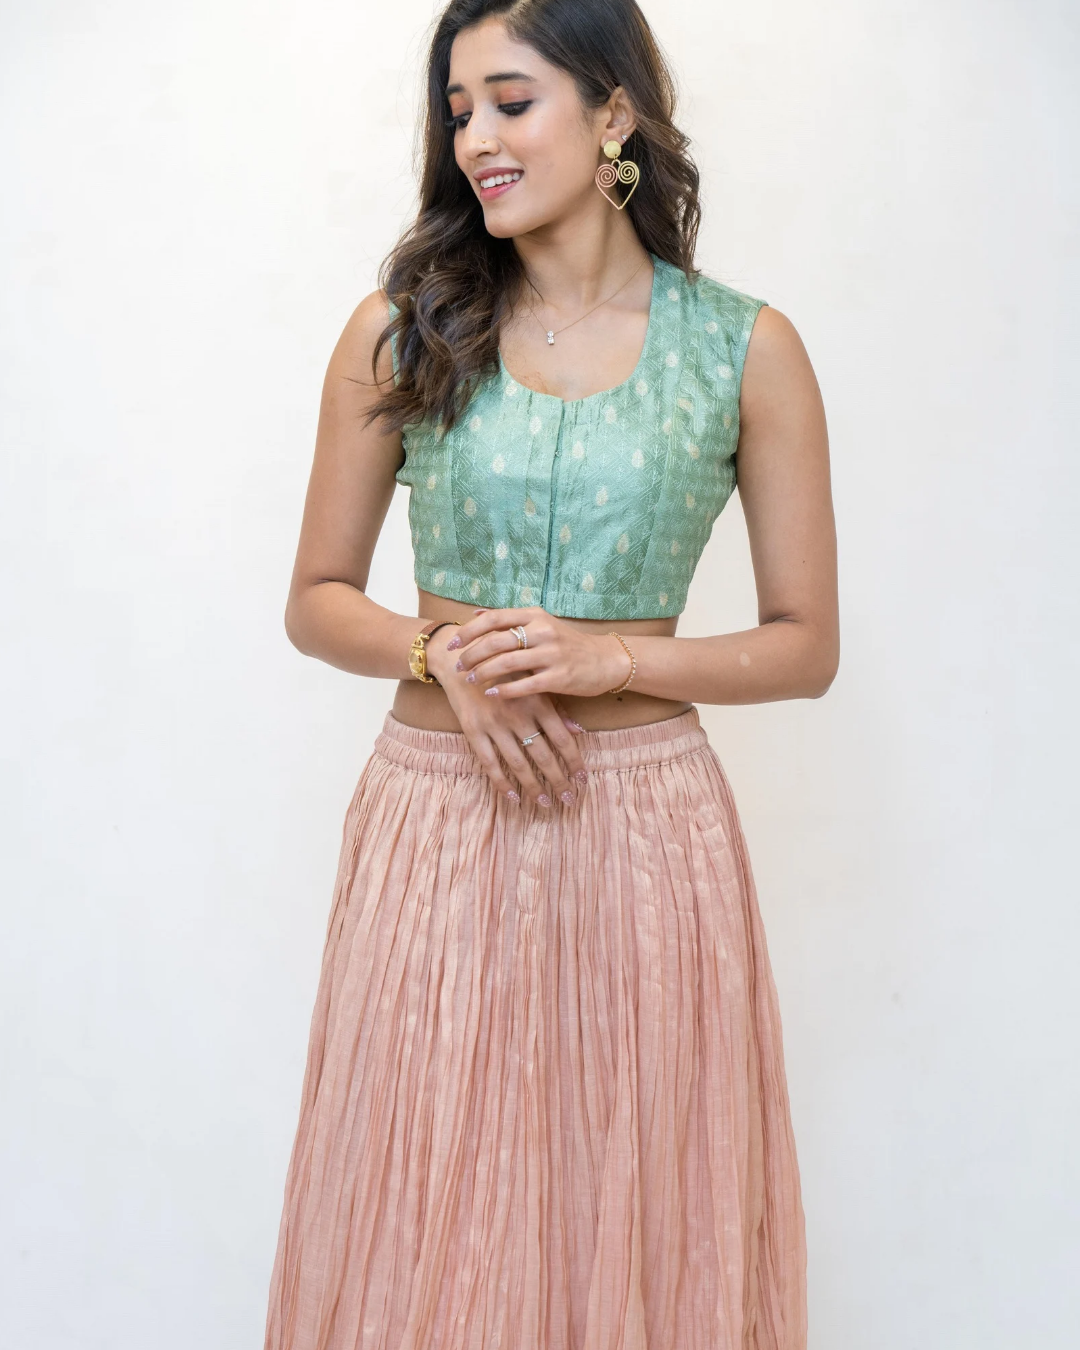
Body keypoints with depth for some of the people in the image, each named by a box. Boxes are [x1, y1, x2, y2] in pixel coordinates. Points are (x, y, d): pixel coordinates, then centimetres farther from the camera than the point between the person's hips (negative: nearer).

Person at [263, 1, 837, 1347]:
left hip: (644, 824, 0)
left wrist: (606, 656, -13)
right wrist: (442, 652, -12)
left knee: (637, 1217, 11)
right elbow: (316, 600, 8)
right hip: (438, 816, 1)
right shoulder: (399, 331, 3)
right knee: (429, 1225, 10)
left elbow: (807, 645, 2)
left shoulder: (747, 349, 0)